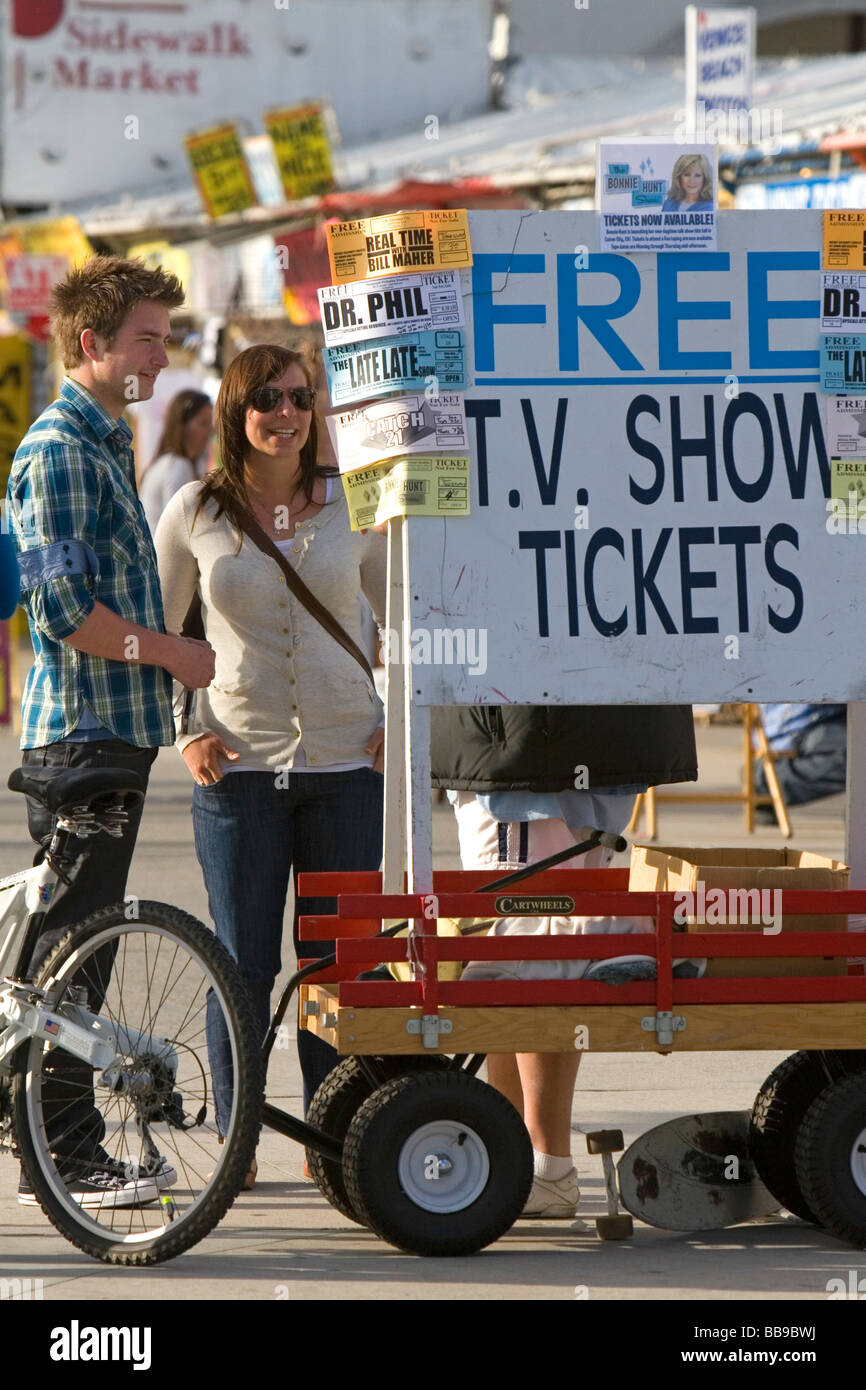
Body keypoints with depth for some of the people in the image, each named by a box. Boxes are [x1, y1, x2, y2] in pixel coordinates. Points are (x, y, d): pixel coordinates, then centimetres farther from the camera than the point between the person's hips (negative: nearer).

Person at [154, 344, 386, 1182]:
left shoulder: (353, 507, 4)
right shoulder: (195, 513, 2)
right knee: (242, 964, 0)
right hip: (238, 766, -1)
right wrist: (185, 734, 1)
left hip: (346, 765, 1)